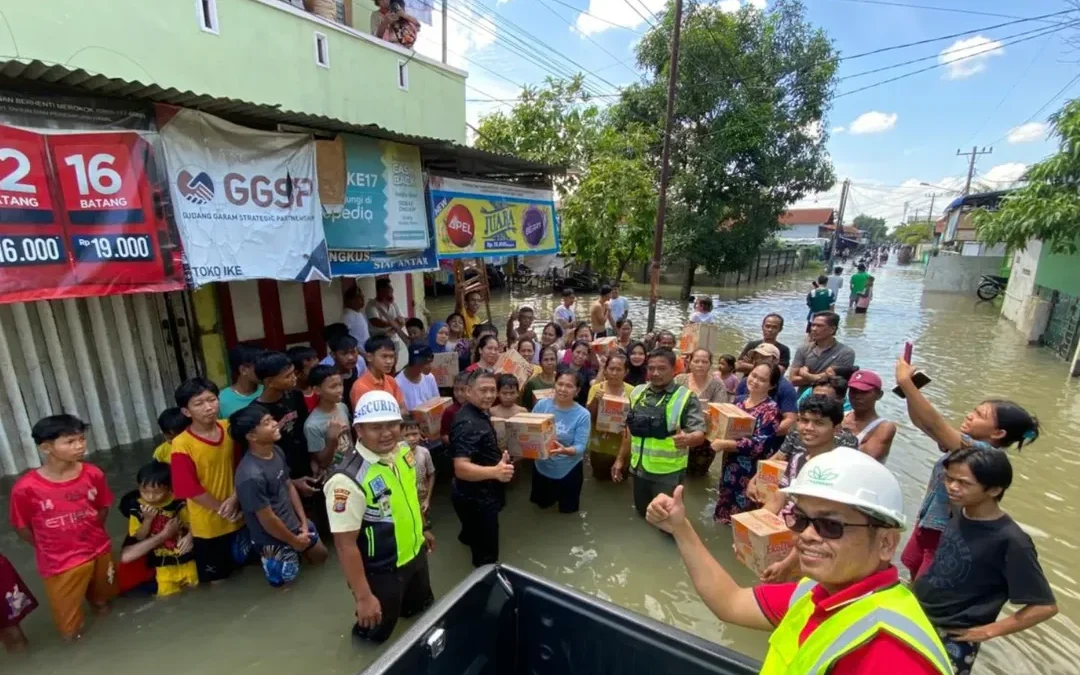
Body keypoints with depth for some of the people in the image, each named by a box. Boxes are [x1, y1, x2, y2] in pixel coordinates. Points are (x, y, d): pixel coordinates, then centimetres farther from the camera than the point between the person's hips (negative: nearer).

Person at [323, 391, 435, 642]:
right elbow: (345, 543, -27)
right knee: (377, 634, 19)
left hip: (415, 553, 7)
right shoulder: (348, 480, -33)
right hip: (381, 571, -7)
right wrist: (363, 596, -21)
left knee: (424, 617, 30)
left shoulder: (404, 452, -11)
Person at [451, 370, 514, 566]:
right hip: (475, 499, -10)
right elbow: (461, 468, -39)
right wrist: (495, 471, -52)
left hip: (482, 495, 10)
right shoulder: (467, 423, -30)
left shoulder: (481, 413, 2)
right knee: (486, 557, 5)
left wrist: (500, 458, 14)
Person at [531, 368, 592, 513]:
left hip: (569, 470, -2)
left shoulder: (583, 415, -20)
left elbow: (580, 447, -21)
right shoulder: (541, 405, -12)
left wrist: (564, 450, -41)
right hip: (542, 467, 2)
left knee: (567, 509, 21)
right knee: (542, 504, 25)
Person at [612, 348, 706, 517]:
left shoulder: (686, 398, -12)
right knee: (643, 516, 19)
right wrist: (620, 459, 12)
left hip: (668, 474, -4)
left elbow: (699, 434, -18)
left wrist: (687, 439, -40)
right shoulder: (638, 393, 2)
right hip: (639, 469, 5)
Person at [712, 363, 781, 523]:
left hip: (749, 472, -6)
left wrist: (724, 444, -23)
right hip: (729, 465, 6)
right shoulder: (739, 400, 5)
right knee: (722, 515, 19)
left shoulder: (771, 409, -13)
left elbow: (758, 445, -22)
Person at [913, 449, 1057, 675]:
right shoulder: (957, 511, -7)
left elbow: (1046, 606, -16)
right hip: (915, 614, 6)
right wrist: (918, 585, 6)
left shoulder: (1010, 541, -22)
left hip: (951, 638, -5)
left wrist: (987, 631, -12)